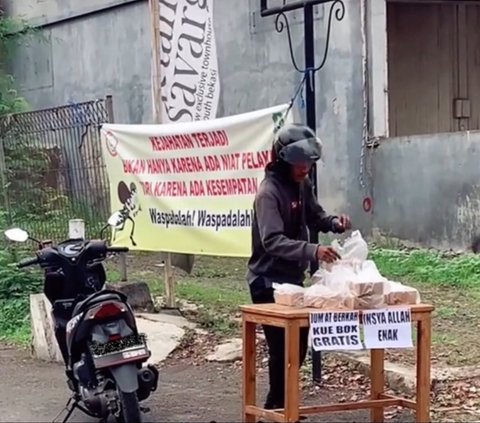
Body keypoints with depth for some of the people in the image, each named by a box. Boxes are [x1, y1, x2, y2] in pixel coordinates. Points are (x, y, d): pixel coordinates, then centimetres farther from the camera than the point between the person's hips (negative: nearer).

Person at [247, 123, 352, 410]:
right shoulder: (269, 192, -22)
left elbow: (314, 216, 17)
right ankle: (277, 407, 9)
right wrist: (312, 251, -43)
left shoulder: (302, 184, 4)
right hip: (269, 281, -8)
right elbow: (272, 241, -32)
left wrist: (334, 223, -5)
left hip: (294, 278, 9)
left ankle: (280, 405, 29)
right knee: (282, 348, -5)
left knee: (299, 345, 15)